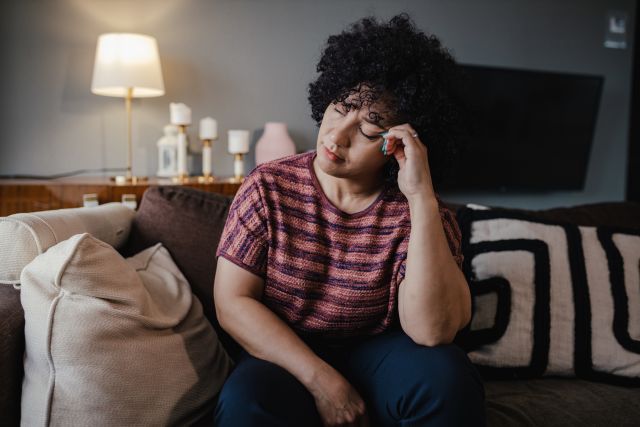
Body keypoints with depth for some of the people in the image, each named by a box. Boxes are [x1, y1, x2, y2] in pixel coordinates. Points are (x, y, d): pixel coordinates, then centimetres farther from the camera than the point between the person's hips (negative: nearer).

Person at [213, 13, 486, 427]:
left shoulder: (418, 212, -11)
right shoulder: (269, 187, -8)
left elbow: (433, 332, -24)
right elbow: (232, 302, -10)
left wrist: (421, 197, -30)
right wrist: (322, 380, -19)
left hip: (378, 358, 1)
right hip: (286, 360, 0)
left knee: (446, 376, -29)